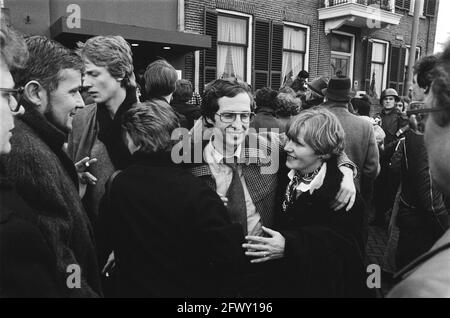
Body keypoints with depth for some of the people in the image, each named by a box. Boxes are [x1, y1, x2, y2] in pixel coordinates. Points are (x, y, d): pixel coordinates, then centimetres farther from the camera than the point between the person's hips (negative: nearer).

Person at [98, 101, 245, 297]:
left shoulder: (118, 184, -12)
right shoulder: (196, 193, -27)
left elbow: (108, 239, 2)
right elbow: (227, 256, -26)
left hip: (131, 288, 4)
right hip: (185, 290, -3)